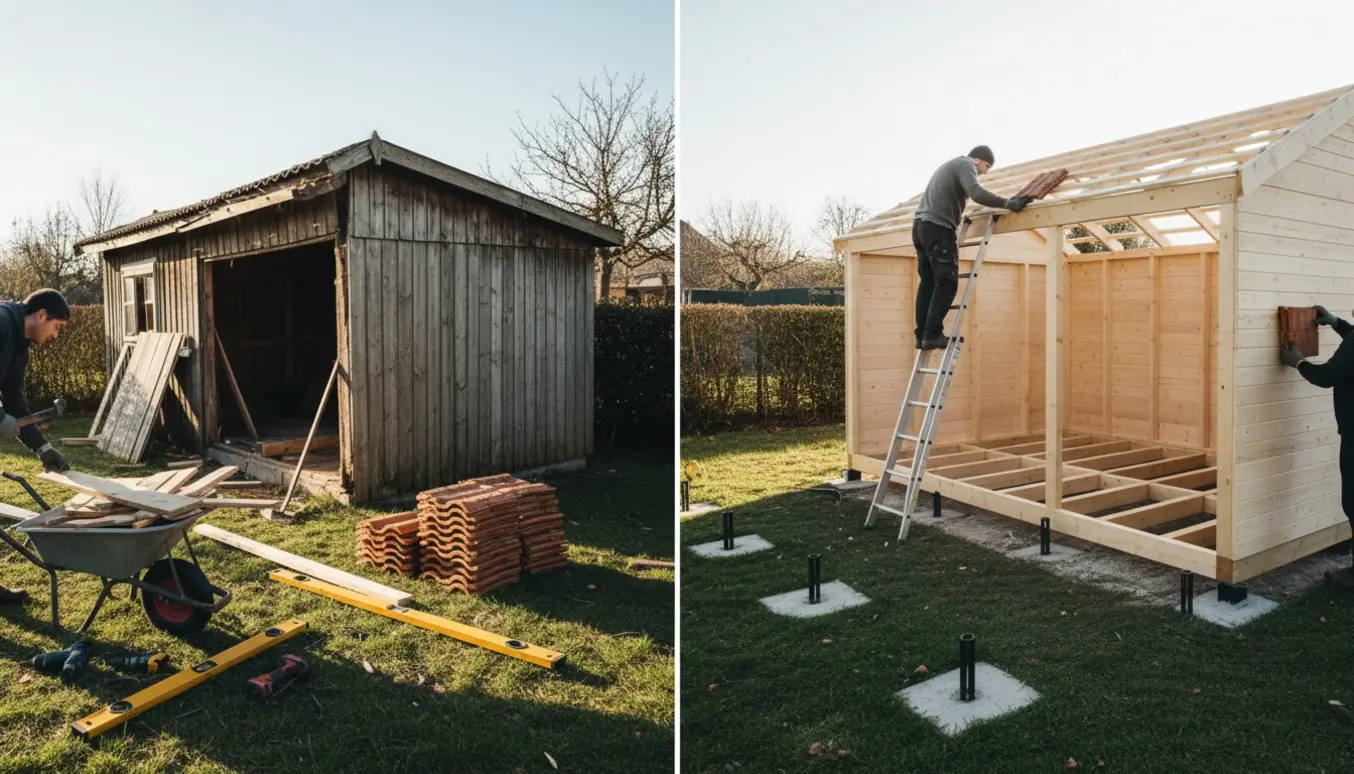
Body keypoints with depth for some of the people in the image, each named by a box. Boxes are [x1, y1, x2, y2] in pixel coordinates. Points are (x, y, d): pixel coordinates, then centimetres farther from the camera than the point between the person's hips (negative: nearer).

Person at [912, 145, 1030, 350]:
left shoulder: (951, 165, 29)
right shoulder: (965, 165, -1)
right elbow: (977, 193, -19)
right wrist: (1008, 203, -17)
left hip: (921, 225, 9)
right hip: (938, 227, -9)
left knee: (928, 283, 7)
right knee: (946, 283, -10)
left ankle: (922, 335, 3)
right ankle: (933, 334, -16)